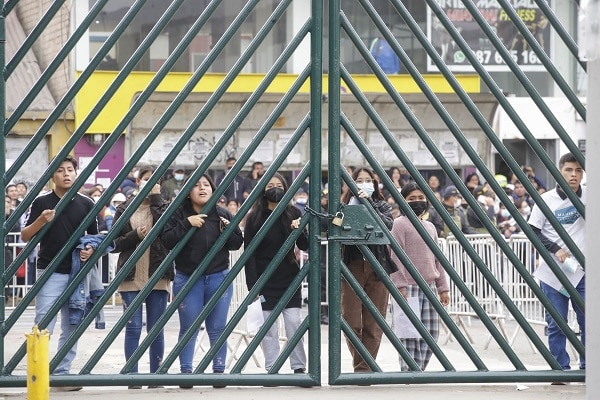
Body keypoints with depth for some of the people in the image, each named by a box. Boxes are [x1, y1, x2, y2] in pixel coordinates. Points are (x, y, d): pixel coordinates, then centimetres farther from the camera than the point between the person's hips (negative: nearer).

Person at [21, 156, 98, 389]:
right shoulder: (42, 203, -1)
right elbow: (25, 237, 1)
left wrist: (91, 249, -8)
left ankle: (62, 373, 14)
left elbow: (94, 236, 14)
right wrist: (41, 221, -17)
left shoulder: (86, 204, 6)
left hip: (77, 273, 3)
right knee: (43, 328, -8)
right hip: (50, 273, -3)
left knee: (71, 328, 7)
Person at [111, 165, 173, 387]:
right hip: (131, 276, 0)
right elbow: (114, 243, 4)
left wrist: (155, 199, -9)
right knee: (133, 328, -2)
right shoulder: (124, 209, 8)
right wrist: (136, 235, -12)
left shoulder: (163, 206, 8)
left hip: (158, 276, 0)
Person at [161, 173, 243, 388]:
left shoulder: (223, 215, 4)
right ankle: (186, 372, 8)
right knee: (188, 329, 3)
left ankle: (219, 370, 13)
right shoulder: (179, 214, -3)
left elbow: (238, 243, 6)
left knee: (217, 329, 6)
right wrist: (187, 224, -24)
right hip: (187, 279, -2)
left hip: (219, 278, 2)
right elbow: (167, 240, -14)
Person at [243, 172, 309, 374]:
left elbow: (304, 246, 2)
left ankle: (299, 367, 2)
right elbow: (249, 253, -3)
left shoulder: (293, 214, 4)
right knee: (268, 328, -1)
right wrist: (253, 286, -9)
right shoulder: (255, 218, -1)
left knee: (294, 323, -4)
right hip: (265, 280, -1)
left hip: (289, 280, 1)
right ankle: (271, 370, 5)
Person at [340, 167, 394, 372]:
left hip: (378, 268, 0)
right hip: (352, 268, 0)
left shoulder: (382, 206, 11)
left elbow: (388, 225, -10)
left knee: (373, 323, -1)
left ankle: (364, 368, 5)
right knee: (351, 321, -4)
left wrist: (369, 203, -15)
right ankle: (362, 367, 11)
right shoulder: (345, 207, 8)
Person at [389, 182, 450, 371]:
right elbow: (395, 256, -9)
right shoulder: (400, 224, -3)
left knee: (430, 334, 5)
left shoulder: (430, 227, 18)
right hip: (409, 286, -7)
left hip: (429, 286, 7)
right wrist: (400, 285, -16)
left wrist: (443, 288, 17)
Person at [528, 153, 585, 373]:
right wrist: (556, 249, -13)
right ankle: (561, 368, 15)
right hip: (553, 272, -1)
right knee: (556, 324, 4)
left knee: (588, 320, 2)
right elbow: (533, 231, -1)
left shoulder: (589, 196, -1)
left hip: (582, 271, 1)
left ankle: (587, 367, 16)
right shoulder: (547, 200, -3)